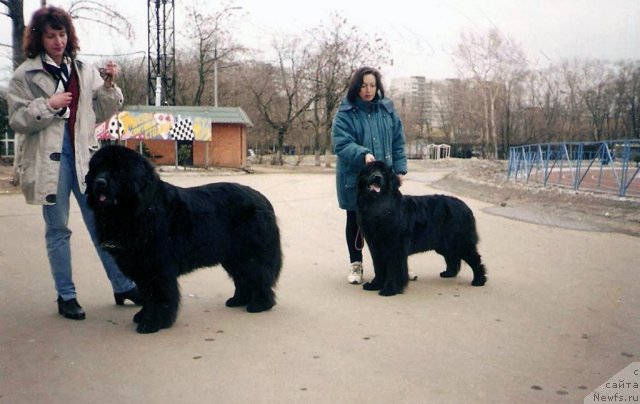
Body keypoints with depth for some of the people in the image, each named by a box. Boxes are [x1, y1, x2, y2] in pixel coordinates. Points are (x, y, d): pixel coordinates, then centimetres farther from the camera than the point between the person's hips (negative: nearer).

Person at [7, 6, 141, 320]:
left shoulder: (84, 70, 10)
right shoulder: (25, 75, 0)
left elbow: (101, 114, 11)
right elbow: (17, 121, -4)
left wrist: (109, 86, -4)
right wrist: (48, 105, -15)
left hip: (84, 155, 3)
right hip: (49, 159, -3)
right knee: (58, 229, 6)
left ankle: (123, 286, 17)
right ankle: (66, 295, 16)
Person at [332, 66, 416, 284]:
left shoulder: (387, 109, 4)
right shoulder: (345, 113, -8)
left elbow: (398, 142, 8)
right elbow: (341, 144, -17)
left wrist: (399, 169, 1)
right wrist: (363, 154, -33)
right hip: (354, 178, -2)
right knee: (355, 221, 10)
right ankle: (356, 264, 23)